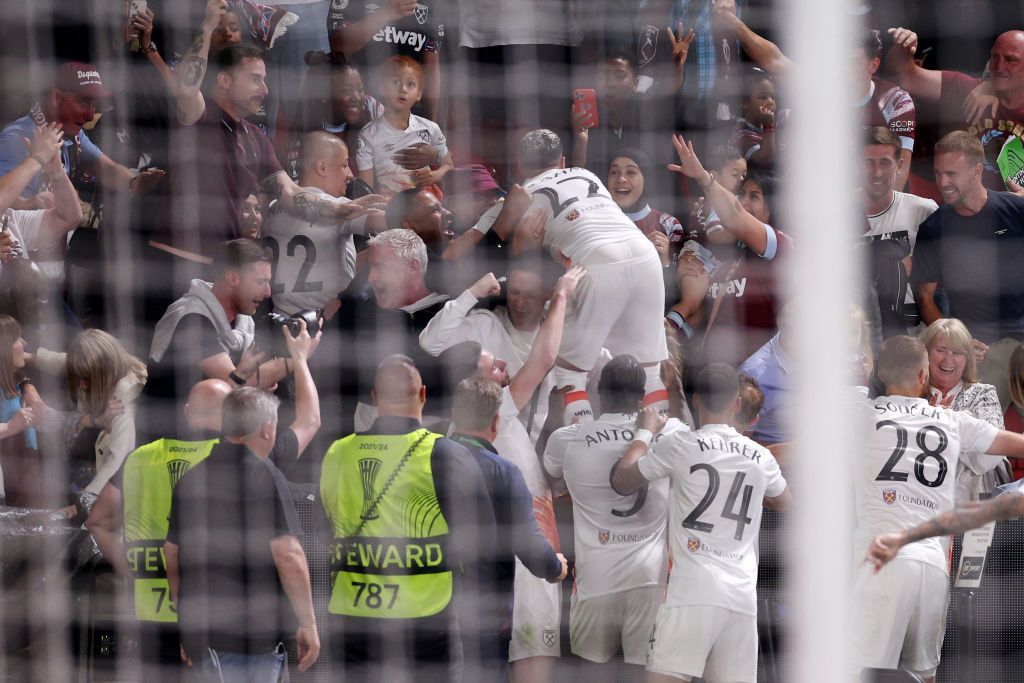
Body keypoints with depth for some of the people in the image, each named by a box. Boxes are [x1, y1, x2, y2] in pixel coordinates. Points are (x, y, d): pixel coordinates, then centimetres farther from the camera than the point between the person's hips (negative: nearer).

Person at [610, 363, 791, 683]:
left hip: (692, 589, -4)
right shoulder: (760, 457, 14)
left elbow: (621, 482, 12)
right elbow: (783, 502, 36)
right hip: (742, 596, 4)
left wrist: (644, 432, 26)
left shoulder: (679, 444, 0)